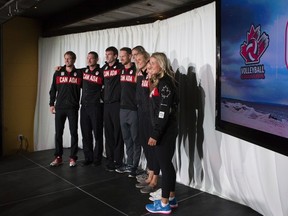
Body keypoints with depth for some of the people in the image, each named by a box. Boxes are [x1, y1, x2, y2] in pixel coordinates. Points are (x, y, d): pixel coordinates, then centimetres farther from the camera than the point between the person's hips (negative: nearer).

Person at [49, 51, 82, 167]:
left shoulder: (79, 73, 3)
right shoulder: (58, 73, 8)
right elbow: (53, 90, 10)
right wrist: (52, 104, 5)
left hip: (73, 108, -2)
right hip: (59, 107, 2)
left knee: (74, 133, 1)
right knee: (58, 133, 6)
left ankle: (73, 158, 11)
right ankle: (58, 157, 17)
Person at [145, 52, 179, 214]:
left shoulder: (165, 83, -15)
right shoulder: (159, 82, 15)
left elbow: (164, 111, -22)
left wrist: (155, 134, -21)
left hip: (165, 131, -10)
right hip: (164, 130, 10)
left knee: (164, 164, -2)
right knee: (167, 163, 15)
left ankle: (164, 204, 10)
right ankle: (171, 198, 28)